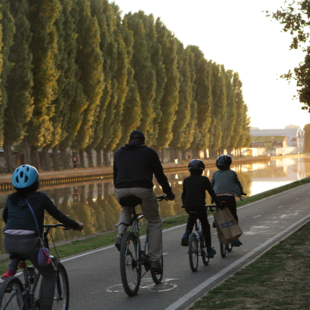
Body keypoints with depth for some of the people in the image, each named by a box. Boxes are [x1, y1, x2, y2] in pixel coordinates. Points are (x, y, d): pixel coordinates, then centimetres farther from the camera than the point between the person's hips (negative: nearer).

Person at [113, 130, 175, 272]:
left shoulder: (119, 153, 25)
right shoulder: (149, 152, 16)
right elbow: (159, 174, 17)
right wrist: (169, 193, 28)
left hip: (121, 191, 3)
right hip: (142, 189, -3)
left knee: (126, 210, 37)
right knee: (154, 222, 16)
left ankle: (121, 235, 11)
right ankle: (154, 259, 9)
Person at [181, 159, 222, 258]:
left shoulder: (186, 180, 11)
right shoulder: (204, 179, 1)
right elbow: (211, 192, 5)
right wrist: (218, 204, 17)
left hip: (188, 206, 3)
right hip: (200, 205, -3)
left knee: (191, 217, 35)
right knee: (205, 226, 12)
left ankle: (187, 234, 9)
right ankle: (209, 250, 15)